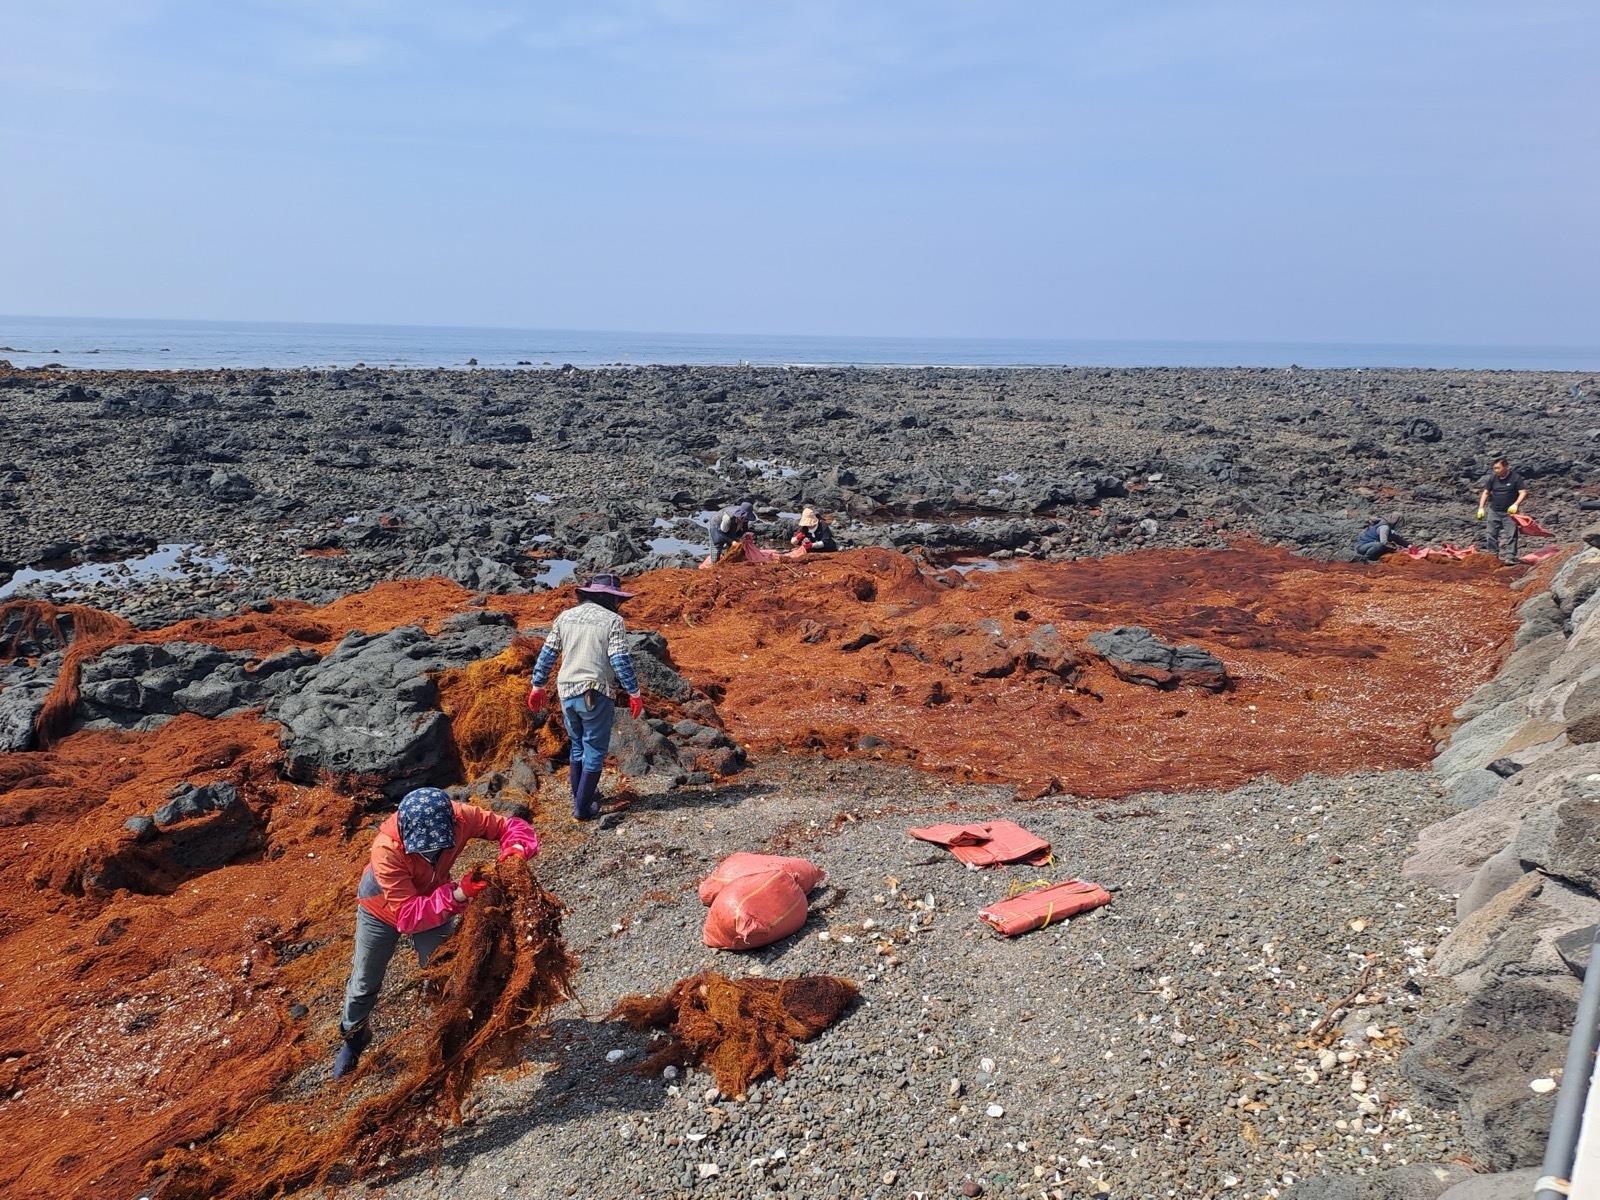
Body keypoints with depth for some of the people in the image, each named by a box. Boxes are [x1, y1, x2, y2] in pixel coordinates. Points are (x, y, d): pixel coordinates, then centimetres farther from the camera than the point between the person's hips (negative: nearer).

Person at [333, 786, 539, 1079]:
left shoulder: (458, 817, -36)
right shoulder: (386, 851, -43)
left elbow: (510, 826, -24)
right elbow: (408, 915, -41)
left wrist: (517, 849, -46)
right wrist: (457, 895, -54)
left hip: (436, 904, 2)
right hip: (382, 910, -2)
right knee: (364, 984, 18)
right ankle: (352, 1036, 48)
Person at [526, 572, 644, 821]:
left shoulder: (565, 617, 9)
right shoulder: (612, 620, -7)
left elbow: (547, 654, 11)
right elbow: (620, 660, -13)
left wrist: (538, 685, 19)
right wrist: (634, 693, -7)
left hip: (567, 692, 6)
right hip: (596, 695, -5)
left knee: (577, 746, 22)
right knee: (594, 751, 6)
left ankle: (580, 796, 34)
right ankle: (583, 807, 8)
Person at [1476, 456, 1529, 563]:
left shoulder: (1515, 477, -8)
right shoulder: (1493, 478, 2)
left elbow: (1523, 492, -8)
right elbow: (1485, 492, 9)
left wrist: (1516, 504, -23)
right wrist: (1481, 507, 2)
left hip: (1509, 512, -4)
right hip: (1494, 511, 4)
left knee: (1510, 534, -7)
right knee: (1491, 534, 3)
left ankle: (1510, 556, -7)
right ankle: (1492, 554, 12)